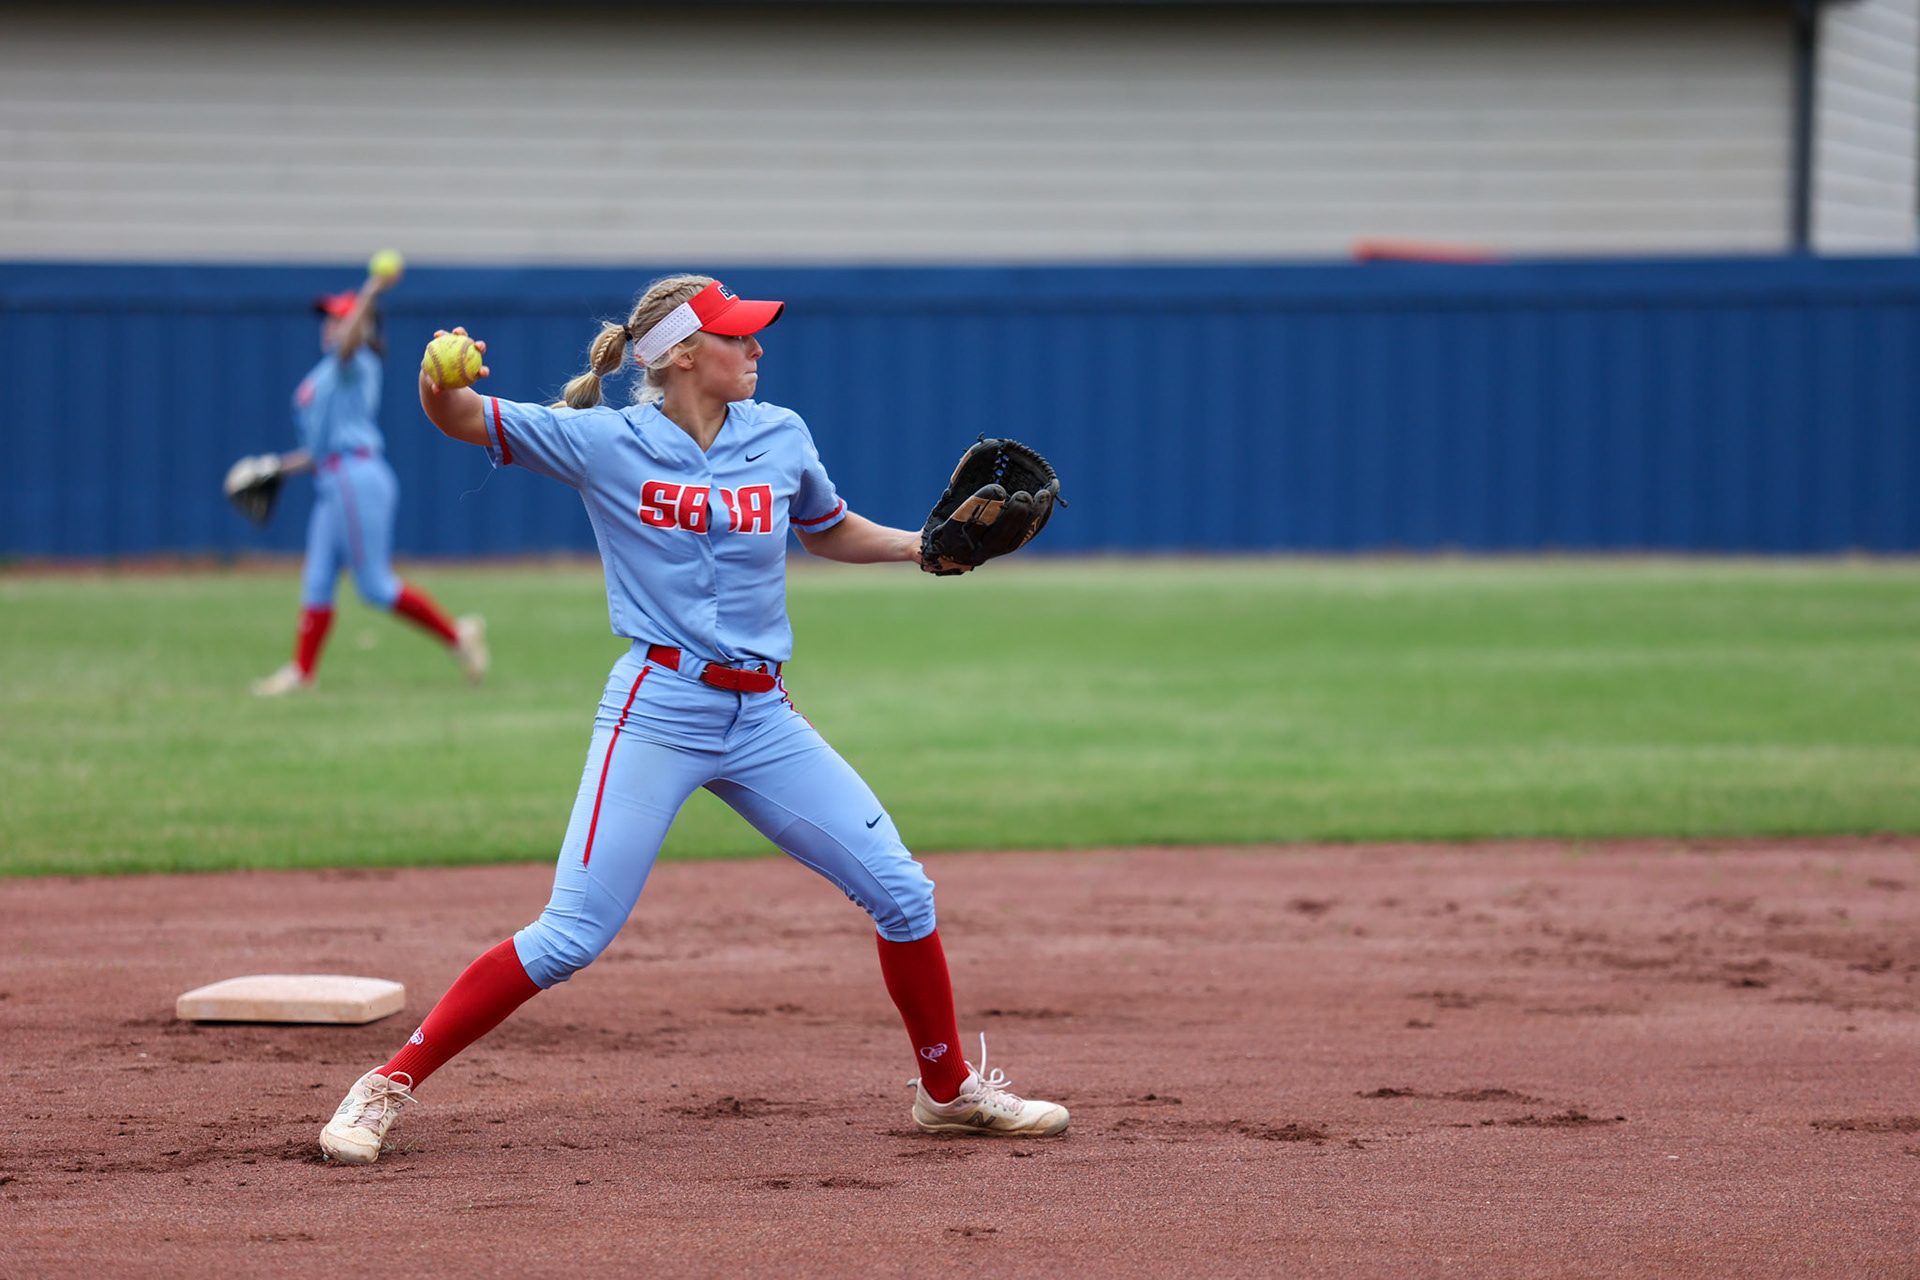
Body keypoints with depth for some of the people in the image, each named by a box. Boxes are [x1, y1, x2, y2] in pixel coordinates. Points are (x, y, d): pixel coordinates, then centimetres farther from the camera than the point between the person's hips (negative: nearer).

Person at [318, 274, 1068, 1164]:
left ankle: (949, 1091, 23)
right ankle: (389, 1084, -1)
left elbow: (828, 531, 24)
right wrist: (439, 376, -29)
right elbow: (458, 417, -6)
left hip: (762, 717, 5)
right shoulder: (605, 445, -5)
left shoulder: (780, 437, 6)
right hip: (656, 714, -5)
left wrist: (923, 547, 8)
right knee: (571, 936, -12)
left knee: (902, 892, 3)